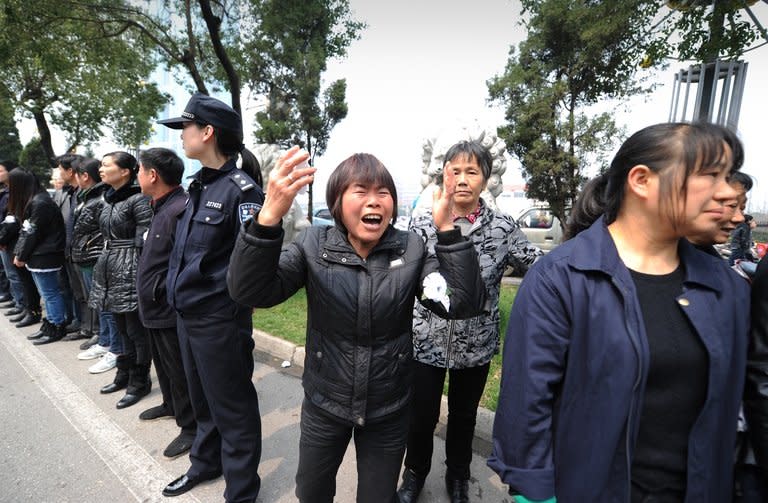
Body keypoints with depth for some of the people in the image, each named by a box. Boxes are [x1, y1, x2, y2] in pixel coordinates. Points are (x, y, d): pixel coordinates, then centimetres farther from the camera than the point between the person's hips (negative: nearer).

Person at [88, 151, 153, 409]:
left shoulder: (138, 200, -13)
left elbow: (145, 242, -15)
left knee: (136, 329, 2)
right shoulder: (109, 199, 13)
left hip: (130, 270, -9)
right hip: (110, 268, 9)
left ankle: (139, 382, 16)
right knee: (122, 327, 18)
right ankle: (124, 374, 33)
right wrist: (103, 265, 19)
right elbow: (106, 237, 20)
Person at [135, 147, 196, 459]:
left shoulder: (180, 210, -25)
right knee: (163, 364, 27)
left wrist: (163, 290, -20)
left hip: (170, 311, -10)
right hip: (155, 306, 10)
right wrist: (150, 294, 14)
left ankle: (191, 427, 23)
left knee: (180, 372, 5)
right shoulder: (161, 208, 9)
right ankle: (170, 404, 48)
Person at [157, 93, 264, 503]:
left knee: (232, 406, 9)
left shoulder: (241, 188, -17)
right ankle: (205, 463, 49)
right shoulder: (200, 185, 9)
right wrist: (178, 290, 15)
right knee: (202, 397, 25)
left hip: (219, 319, -8)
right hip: (187, 313, 8)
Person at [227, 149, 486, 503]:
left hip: (388, 411, 0)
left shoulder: (412, 250, -11)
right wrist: (269, 216, -40)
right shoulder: (314, 245, -13)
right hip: (323, 405, 1)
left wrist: (447, 229, -28)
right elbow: (249, 292, -25)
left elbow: (464, 305, -19)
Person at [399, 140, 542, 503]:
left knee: (464, 416, 21)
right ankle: (414, 474, 45)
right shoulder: (423, 224, -6)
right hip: (426, 341, 0)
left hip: (476, 345, 1)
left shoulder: (503, 228, -6)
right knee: (421, 416, 15)